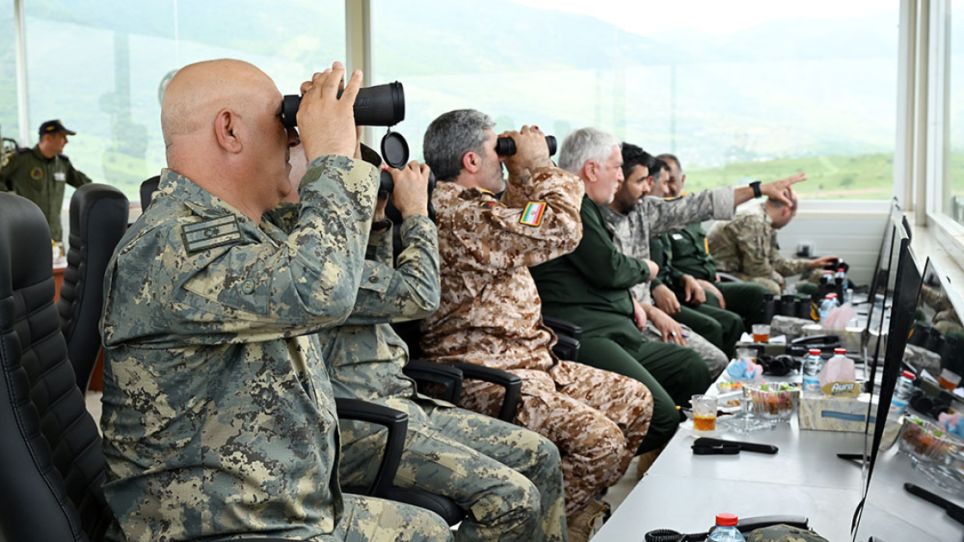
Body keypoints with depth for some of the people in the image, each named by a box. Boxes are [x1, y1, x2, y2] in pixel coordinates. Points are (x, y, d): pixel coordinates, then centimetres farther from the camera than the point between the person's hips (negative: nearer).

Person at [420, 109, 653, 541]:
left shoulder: (469, 204, 15)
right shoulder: (458, 214, -20)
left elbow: (527, 224, 31)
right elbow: (560, 230, -22)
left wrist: (524, 174, 16)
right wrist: (539, 165, -7)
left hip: (527, 359, 11)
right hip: (486, 378, -11)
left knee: (634, 401, 11)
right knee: (600, 440, -24)